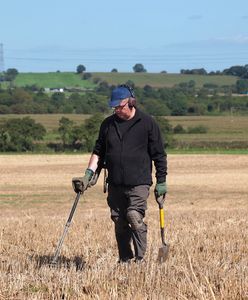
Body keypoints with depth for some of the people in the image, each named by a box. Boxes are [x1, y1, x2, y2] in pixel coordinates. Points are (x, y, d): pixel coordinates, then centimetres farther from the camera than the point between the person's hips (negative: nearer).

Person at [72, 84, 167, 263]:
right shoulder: (108, 124, 11)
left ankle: (140, 258, -9)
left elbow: (159, 155, 2)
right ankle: (125, 260, 16)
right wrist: (89, 173, 5)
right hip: (115, 184, 5)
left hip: (139, 183, -5)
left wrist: (161, 181, 0)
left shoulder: (147, 123, -1)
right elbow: (98, 151, 18)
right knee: (119, 222, 6)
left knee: (135, 217, -18)